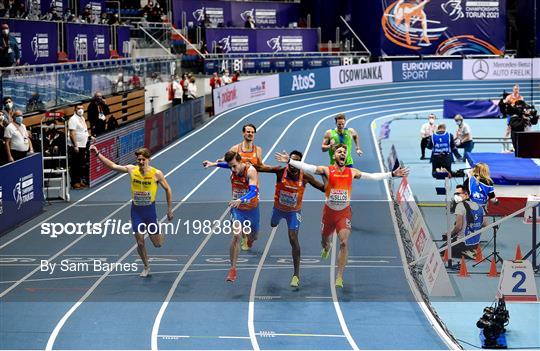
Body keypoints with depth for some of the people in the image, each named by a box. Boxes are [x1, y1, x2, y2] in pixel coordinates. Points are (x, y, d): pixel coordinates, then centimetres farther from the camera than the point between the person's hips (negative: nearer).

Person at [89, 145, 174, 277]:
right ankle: (146, 267, 24)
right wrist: (97, 154, -8)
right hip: (136, 210, 2)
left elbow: (167, 189, -1)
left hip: (150, 209, -2)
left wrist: (169, 209, 1)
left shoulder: (156, 174, -12)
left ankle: (160, 235, 41)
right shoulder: (131, 170, -5)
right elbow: (112, 165, 0)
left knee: (157, 244, 5)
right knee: (140, 243, 2)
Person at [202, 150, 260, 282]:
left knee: (253, 236, 20)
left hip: (251, 208, -2)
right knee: (236, 236, -17)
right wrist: (214, 164, 13)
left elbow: (253, 191, -43)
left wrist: (241, 200, -59)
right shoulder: (234, 168, -12)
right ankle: (233, 269, -11)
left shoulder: (251, 171, -29)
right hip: (237, 208, 2)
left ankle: (250, 237, 61)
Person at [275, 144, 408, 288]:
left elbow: (372, 176, -1)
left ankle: (339, 277, -8)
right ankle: (326, 248, 59)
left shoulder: (352, 172, -1)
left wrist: (392, 174, -7)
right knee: (324, 240, 18)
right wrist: (289, 161, -33)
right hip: (329, 211, 0)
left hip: (344, 213, 0)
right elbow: (308, 168, -20)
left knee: (344, 243, -15)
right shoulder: (327, 170, -9)